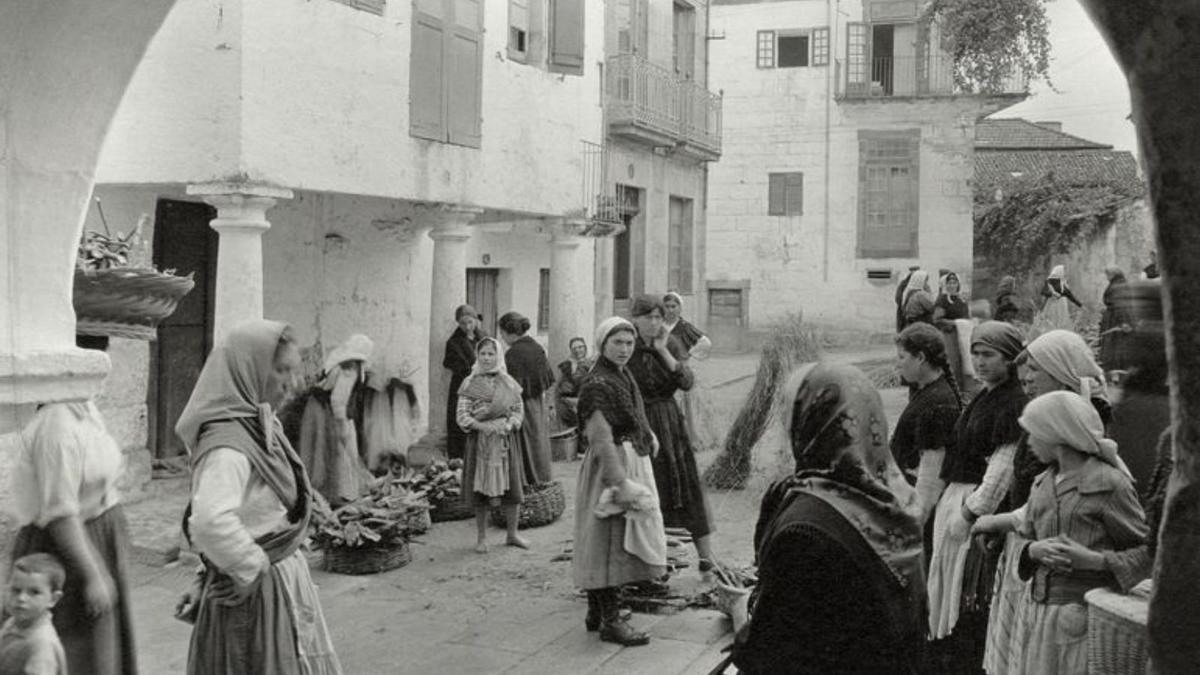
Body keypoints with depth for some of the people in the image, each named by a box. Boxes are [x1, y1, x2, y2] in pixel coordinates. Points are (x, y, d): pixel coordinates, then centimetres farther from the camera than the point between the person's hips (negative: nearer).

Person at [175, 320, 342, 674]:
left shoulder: (260, 428, 5)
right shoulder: (228, 444, -24)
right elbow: (211, 522, -40)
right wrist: (251, 568, -25)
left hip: (285, 582, 9)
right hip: (257, 594, -9)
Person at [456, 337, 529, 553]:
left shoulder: (508, 383, 6)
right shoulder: (470, 384, -1)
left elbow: (519, 410, 8)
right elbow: (462, 416, -5)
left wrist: (509, 424, -11)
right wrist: (482, 426, -19)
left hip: (506, 440, 2)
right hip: (479, 440, -2)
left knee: (512, 488, 4)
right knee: (480, 489, 3)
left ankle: (512, 534, 20)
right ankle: (482, 537, 16)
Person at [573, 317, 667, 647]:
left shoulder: (622, 376, 13)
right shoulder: (597, 385, -18)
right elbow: (601, 440, -25)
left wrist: (647, 436, 15)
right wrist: (620, 483, -28)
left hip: (631, 462, 10)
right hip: (611, 468, -10)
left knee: (606, 544, 15)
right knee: (612, 540, -7)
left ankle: (597, 613, 24)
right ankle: (610, 621, -3)